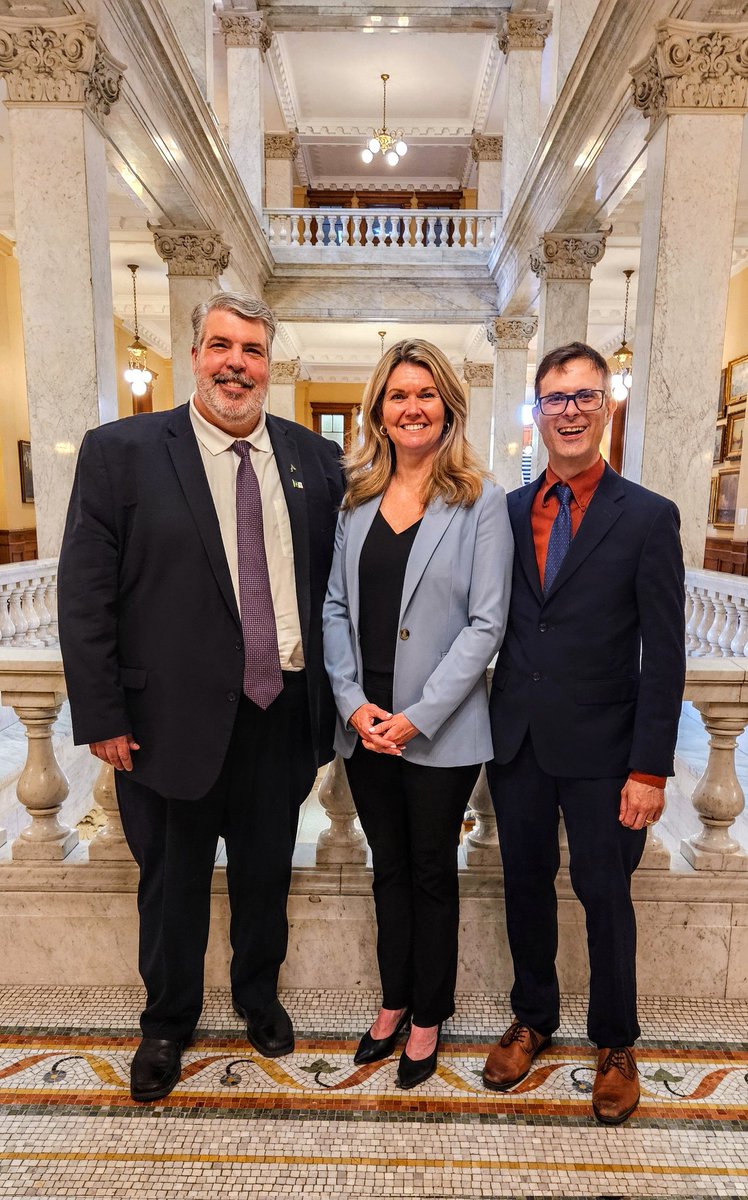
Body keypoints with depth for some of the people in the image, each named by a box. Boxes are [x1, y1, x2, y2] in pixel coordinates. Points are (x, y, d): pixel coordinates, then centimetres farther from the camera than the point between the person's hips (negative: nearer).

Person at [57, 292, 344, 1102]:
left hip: (281, 713, 3)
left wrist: (332, 694, 3)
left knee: (267, 870, 21)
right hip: (173, 717, -2)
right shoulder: (119, 452, -7)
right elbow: (85, 597, -8)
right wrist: (101, 717, -9)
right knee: (173, 880, 18)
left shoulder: (314, 459, 2)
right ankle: (167, 1021, 45)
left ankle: (258, 996, 49)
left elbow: (336, 582, 5)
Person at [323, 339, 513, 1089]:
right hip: (364, 726, 4)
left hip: (439, 732, -3)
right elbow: (335, 606, 4)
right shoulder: (357, 499, 5)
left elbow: (485, 622, -11)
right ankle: (394, 999, 41)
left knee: (431, 872, 13)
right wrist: (353, 702, -7)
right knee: (388, 866, 19)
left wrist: (418, 717, -15)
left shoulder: (480, 503, -6)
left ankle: (428, 1015, 36)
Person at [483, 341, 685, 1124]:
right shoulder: (507, 513, 3)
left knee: (604, 894, 13)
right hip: (516, 741, 3)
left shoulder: (647, 517, -7)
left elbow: (663, 656, -8)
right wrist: (483, 726, 0)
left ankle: (615, 1044, 39)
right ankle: (533, 1018, 43)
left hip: (600, 749, -3)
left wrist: (651, 769, -11)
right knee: (525, 884, 18)